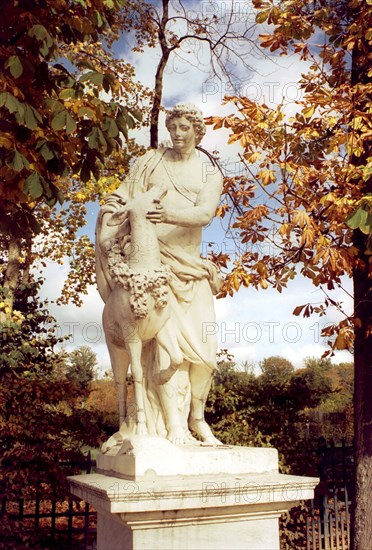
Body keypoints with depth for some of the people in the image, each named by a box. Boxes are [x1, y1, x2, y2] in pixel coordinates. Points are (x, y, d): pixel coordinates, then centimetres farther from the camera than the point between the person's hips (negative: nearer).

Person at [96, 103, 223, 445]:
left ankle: (197, 416, 14)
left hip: (190, 263, 2)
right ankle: (173, 423, -11)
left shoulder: (210, 174, 9)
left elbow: (205, 214, -11)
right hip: (154, 259, -2)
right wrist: (121, 231, -18)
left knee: (203, 343, -3)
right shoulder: (151, 162, 10)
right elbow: (122, 200, 3)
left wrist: (170, 215, -31)